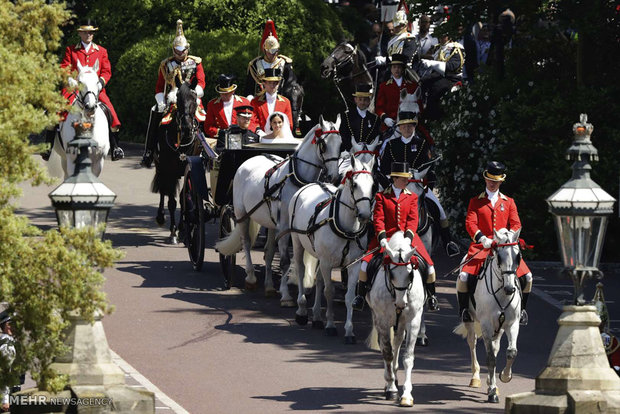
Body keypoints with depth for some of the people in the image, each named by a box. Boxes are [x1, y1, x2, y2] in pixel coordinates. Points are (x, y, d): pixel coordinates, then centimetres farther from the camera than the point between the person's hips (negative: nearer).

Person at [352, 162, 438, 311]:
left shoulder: (412, 197, 9)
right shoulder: (381, 196, 4)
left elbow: (413, 220, 1)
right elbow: (378, 219, -2)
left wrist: (408, 236, -16)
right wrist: (382, 237, -17)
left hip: (407, 236, 1)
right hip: (387, 236, -1)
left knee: (429, 265, -12)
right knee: (366, 262, -18)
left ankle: (431, 296, 10)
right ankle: (360, 295, 1)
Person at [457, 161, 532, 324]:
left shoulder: (509, 202, 15)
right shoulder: (476, 202, 10)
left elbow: (516, 224, 7)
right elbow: (470, 223, -2)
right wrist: (482, 238, -21)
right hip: (481, 247, -2)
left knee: (526, 277, -13)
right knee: (463, 277, -23)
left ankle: (521, 309, 7)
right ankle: (464, 308, 0)